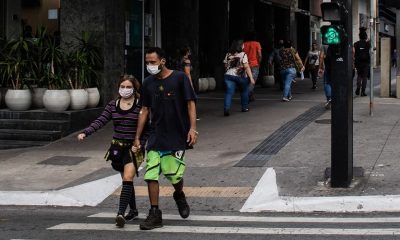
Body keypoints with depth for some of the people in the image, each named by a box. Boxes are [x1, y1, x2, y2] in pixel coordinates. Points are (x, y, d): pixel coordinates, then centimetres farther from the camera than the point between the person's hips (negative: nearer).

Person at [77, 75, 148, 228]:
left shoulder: (140, 106, -5)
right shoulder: (113, 106, 6)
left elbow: (147, 128, -2)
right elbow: (100, 121, -3)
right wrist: (85, 132, -17)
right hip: (117, 147, 4)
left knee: (128, 178, -18)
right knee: (126, 180, 13)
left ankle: (121, 213, -26)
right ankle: (133, 211, 28)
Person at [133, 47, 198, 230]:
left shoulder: (179, 78, -6)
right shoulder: (148, 83, 7)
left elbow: (190, 104, -5)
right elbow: (145, 110, 12)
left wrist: (192, 128, -15)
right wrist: (137, 137, 10)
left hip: (177, 136, -4)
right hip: (156, 137, 4)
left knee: (174, 173, -5)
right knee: (151, 175, -5)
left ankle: (179, 196, 30)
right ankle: (155, 215, 4)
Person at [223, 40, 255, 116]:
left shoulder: (228, 55, 8)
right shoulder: (243, 55, -6)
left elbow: (226, 66, 14)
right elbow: (246, 67, -12)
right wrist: (251, 78, -12)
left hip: (229, 75, 2)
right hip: (240, 76, -2)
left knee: (229, 92, -5)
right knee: (244, 91, 20)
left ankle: (226, 109, -24)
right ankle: (244, 107, 27)